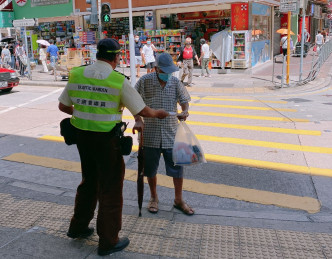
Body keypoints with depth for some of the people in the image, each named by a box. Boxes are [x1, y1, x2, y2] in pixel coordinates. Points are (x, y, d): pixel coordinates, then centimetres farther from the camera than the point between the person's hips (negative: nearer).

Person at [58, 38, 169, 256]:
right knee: (110, 188, 8)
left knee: (89, 181, 25)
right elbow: (142, 111, -9)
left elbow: (63, 106, 10)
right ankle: (108, 241, 18)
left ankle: (78, 227, 38)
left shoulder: (77, 74, 0)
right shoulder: (119, 80, -14)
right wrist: (158, 114, 11)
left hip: (83, 136, 6)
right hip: (106, 139, -5)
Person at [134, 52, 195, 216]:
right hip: (150, 134, -1)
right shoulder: (145, 81, -5)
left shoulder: (175, 82, 1)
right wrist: (138, 120, -14)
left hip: (171, 133, 1)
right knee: (150, 169, 12)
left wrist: (185, 112, -14)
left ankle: (178, 200, 25)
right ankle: (154, 198, 34)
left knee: (177, 167, 5)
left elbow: (184, 101, 8)